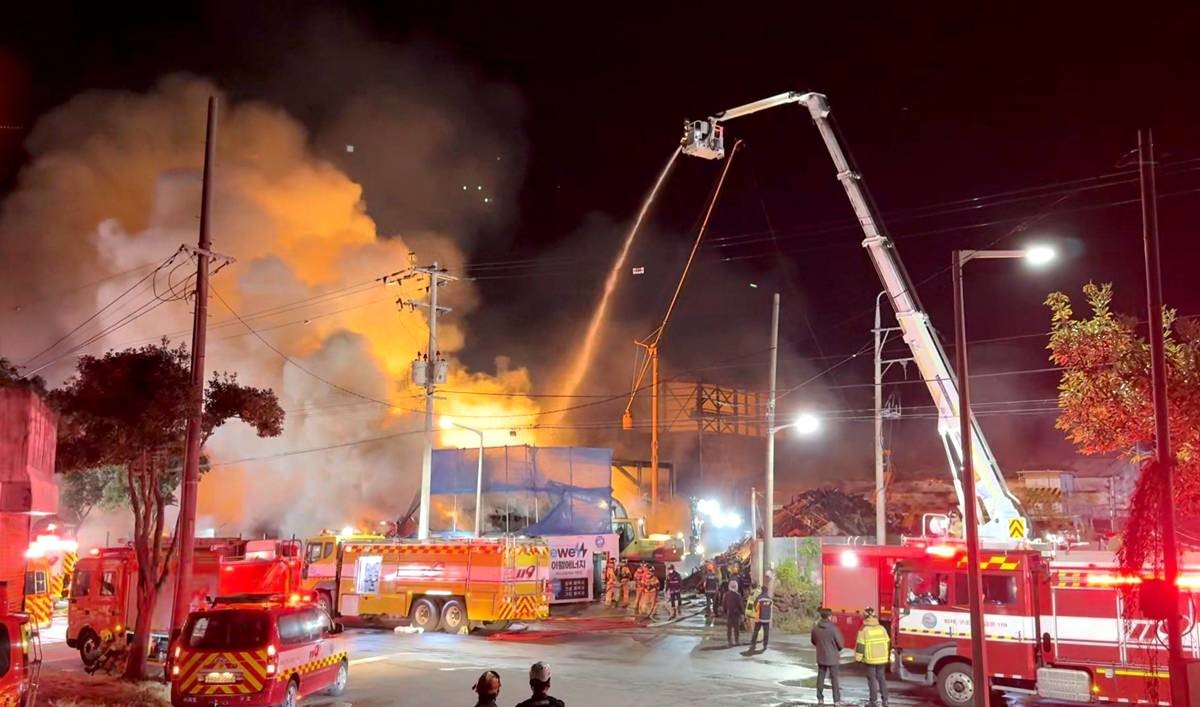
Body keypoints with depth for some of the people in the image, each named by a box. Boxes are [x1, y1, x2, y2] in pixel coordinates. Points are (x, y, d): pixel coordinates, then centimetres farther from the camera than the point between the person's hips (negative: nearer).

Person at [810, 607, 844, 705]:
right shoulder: (833, 628, -21)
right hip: (832, 657, -4)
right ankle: (837, 700, 11)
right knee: (834, 679, 7)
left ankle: (820, 698, 19)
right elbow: (841, 644, -14)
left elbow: (813, 641, 8)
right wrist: (837, 649, 8)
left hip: (820, 657, 4)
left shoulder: (815, 628, -8)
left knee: (820, 677, 14)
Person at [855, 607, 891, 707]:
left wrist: (858, 657, -3)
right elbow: (887, 643, 10)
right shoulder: (882, 628, 2)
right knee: (882, 678, 13)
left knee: (872, 679, 6)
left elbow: (860, 645, -12)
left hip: (870, 659, -4)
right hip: (882, 658, 4)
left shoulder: (864, 630, -11)